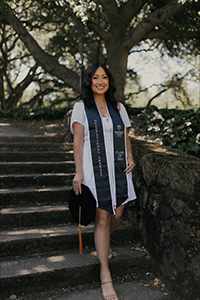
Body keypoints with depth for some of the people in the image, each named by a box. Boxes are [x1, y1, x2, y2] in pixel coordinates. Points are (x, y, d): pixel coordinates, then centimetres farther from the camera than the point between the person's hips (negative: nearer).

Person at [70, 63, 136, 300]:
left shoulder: (118, 107, 13)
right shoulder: (81, 107, 2)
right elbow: (78, 141, -3)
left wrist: (130, 158, 2)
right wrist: (79, 172, -9)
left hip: (118, 168, 4)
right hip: (95, 169, -4)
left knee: (117, 216, 8)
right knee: (102, 218, -4)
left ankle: (103, 242, 43)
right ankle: (105, 274, 9)